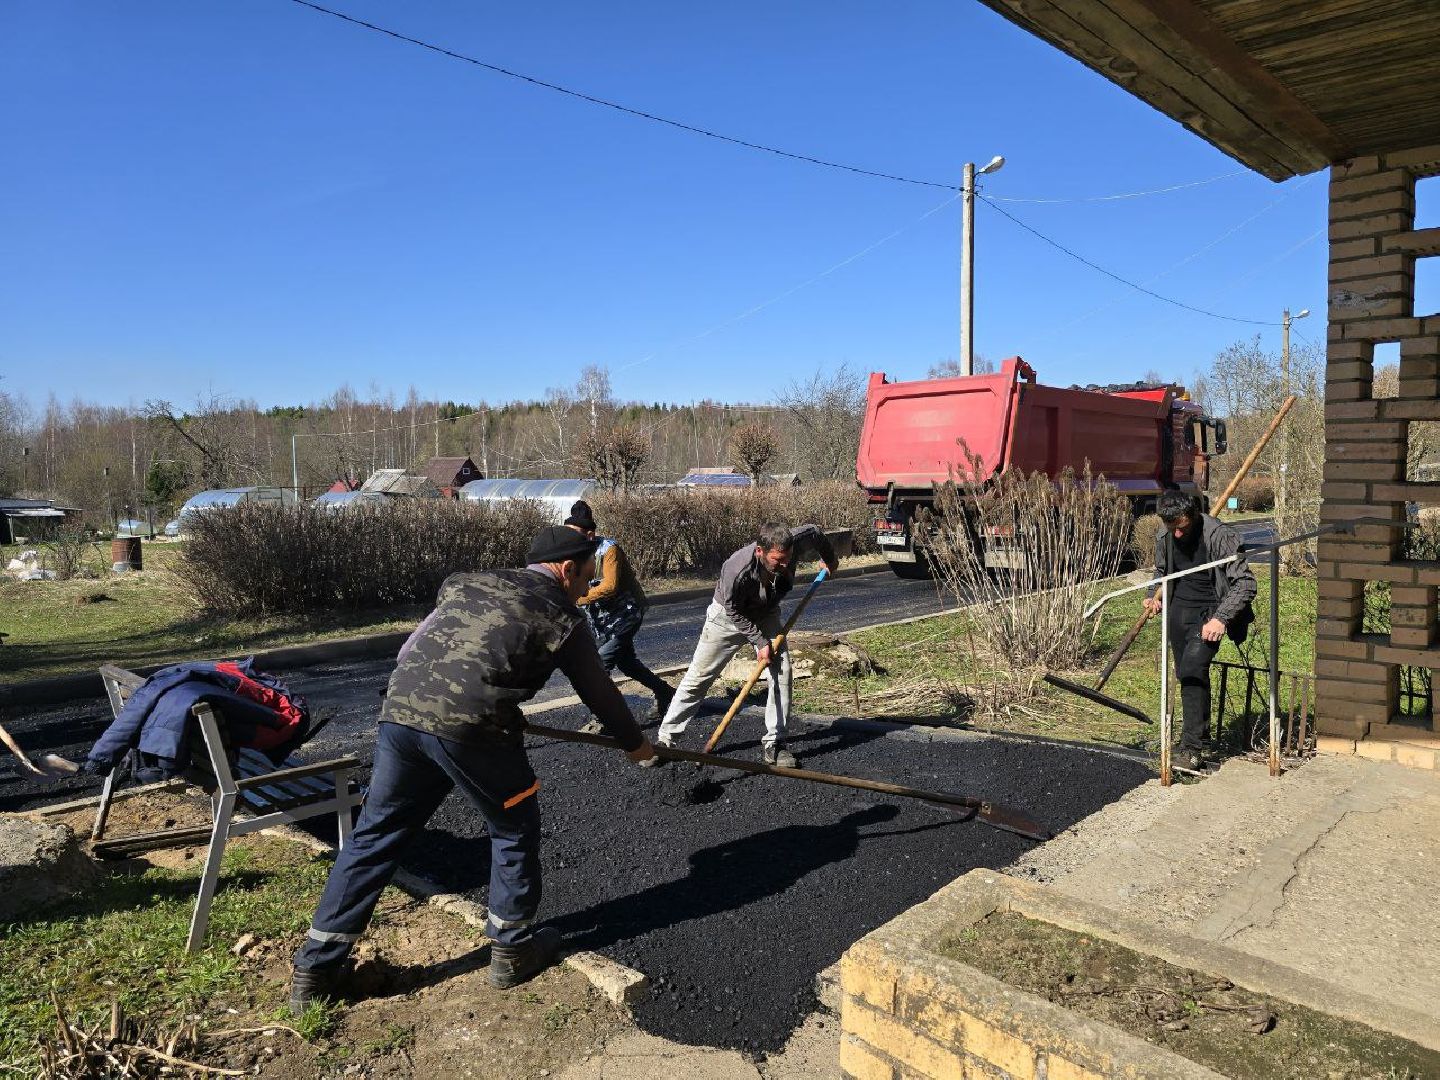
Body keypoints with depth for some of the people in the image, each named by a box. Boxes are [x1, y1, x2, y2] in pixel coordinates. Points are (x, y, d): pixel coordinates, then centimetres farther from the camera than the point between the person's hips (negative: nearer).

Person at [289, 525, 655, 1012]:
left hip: (400, 710, 5)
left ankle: (314, 970, 24)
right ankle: (513, 951, 29)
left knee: (375, 835, 16)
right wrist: (635, 743, 37)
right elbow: (599, 691, 21)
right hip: (471, 727, -5)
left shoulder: (467, 582, 25)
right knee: (514, 829, 17)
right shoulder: (561, 617, 12)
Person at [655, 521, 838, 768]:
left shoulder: (794, 542, -30)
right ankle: (666, 738, 11)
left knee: (782, 672, -10)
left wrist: (830, 559, 13)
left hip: (765, 615, 4)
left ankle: (773, 743, 0)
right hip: (728, 616, -4)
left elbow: (814, 532, -5)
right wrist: (760, 642, -22)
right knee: (698, 676, -1)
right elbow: (733, 612, -23)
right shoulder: (736, 570, -41)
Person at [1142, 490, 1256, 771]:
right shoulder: (1164, 537, 1)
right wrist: (1155, 596, 2)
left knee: (1192, 669, -21)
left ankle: (1192, 749, -17)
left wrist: (1221, 618, -25)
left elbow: (1245, 583, -17)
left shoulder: (1220, 536, -18)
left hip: (1209, 610, -6)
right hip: (1179, 608, 6)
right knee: (1185, 674, 13)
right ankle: (1199, 729, 35)